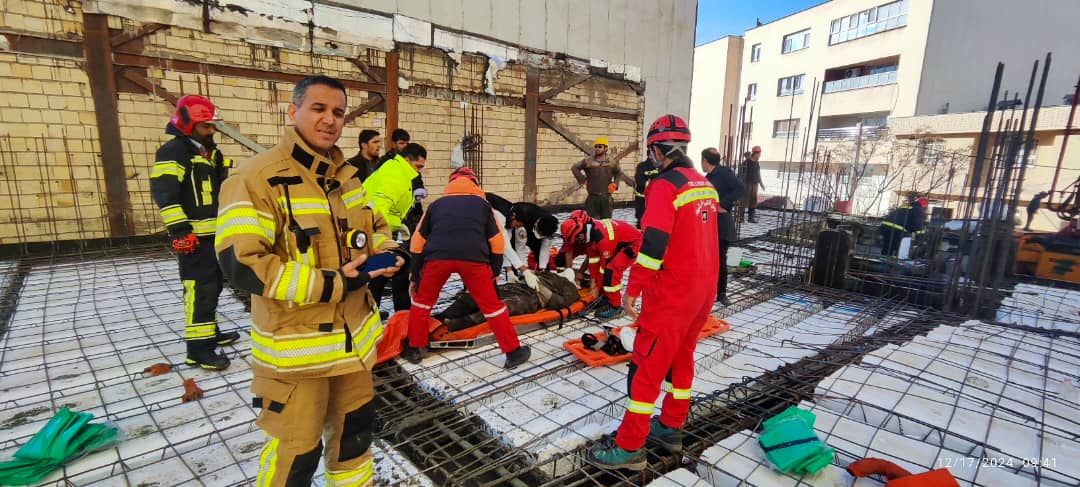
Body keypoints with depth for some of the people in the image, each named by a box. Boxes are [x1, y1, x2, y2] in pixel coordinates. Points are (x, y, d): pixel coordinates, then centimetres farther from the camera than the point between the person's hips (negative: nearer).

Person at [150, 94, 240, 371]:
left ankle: (210, 332, 32)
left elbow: (224, 189, 26)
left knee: (213, 286, 18)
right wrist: (179, 229, -25)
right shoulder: (173, 152, -11)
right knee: (201, 290, -10)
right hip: (193, 236, -9)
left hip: (215, 233, 9)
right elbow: (163, 192, -20)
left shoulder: (212, 153, 17)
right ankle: (197, 349, -5)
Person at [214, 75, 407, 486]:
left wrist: (389, 252, -5)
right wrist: (333, 284, -26)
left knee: (355, 427, 24)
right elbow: (241, 263, -24)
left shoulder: (346, 176, 6)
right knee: (296, 450, 9)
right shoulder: (256, 177, -17)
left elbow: (374, 226, 19)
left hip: (353, 335, 7)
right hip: (295, 344, -7)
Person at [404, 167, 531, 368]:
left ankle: (414, 350, 33)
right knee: (492, 305, 13)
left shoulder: (436, 204, 29)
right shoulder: (483, 204, 26)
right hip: (473, 257, -1)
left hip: (437, 256, 1)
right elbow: (497, 244, 20)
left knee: (422, 300, 26)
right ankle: (514, 352, 20)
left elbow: (417, 243, 26)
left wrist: (415, 277, 32)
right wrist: (493, 274, 31)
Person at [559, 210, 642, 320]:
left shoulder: (603, 238, -35)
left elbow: (604, 266, -24)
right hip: (618, 242, 9)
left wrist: (597, 287, -11)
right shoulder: (588, 230, -11)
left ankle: (615, 307, -9)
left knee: (611, 269, -20)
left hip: (633, 242, -9)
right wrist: (593, 281, 0)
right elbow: (592, 257, -2)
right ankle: (606, 297, 17)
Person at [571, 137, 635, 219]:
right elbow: (574, 168, 4)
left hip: (606, 198, 2)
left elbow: (619, 174, 20)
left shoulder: (612, 163, 5)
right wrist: (583, 179, 0)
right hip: (592, 197, -2)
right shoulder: (588, 161, -3)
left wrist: (615, 183, 4)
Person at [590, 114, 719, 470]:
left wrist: (633, 290, -16)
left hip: (672, 293, -8)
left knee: (647, 364, 0)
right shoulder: (706, 186, 10)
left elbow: (653, 244, -23)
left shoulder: (665, 186, -16)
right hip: (704, 288, 9)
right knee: (681, 356, 20)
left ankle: (629, 447, 9)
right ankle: (671, 428, 33)